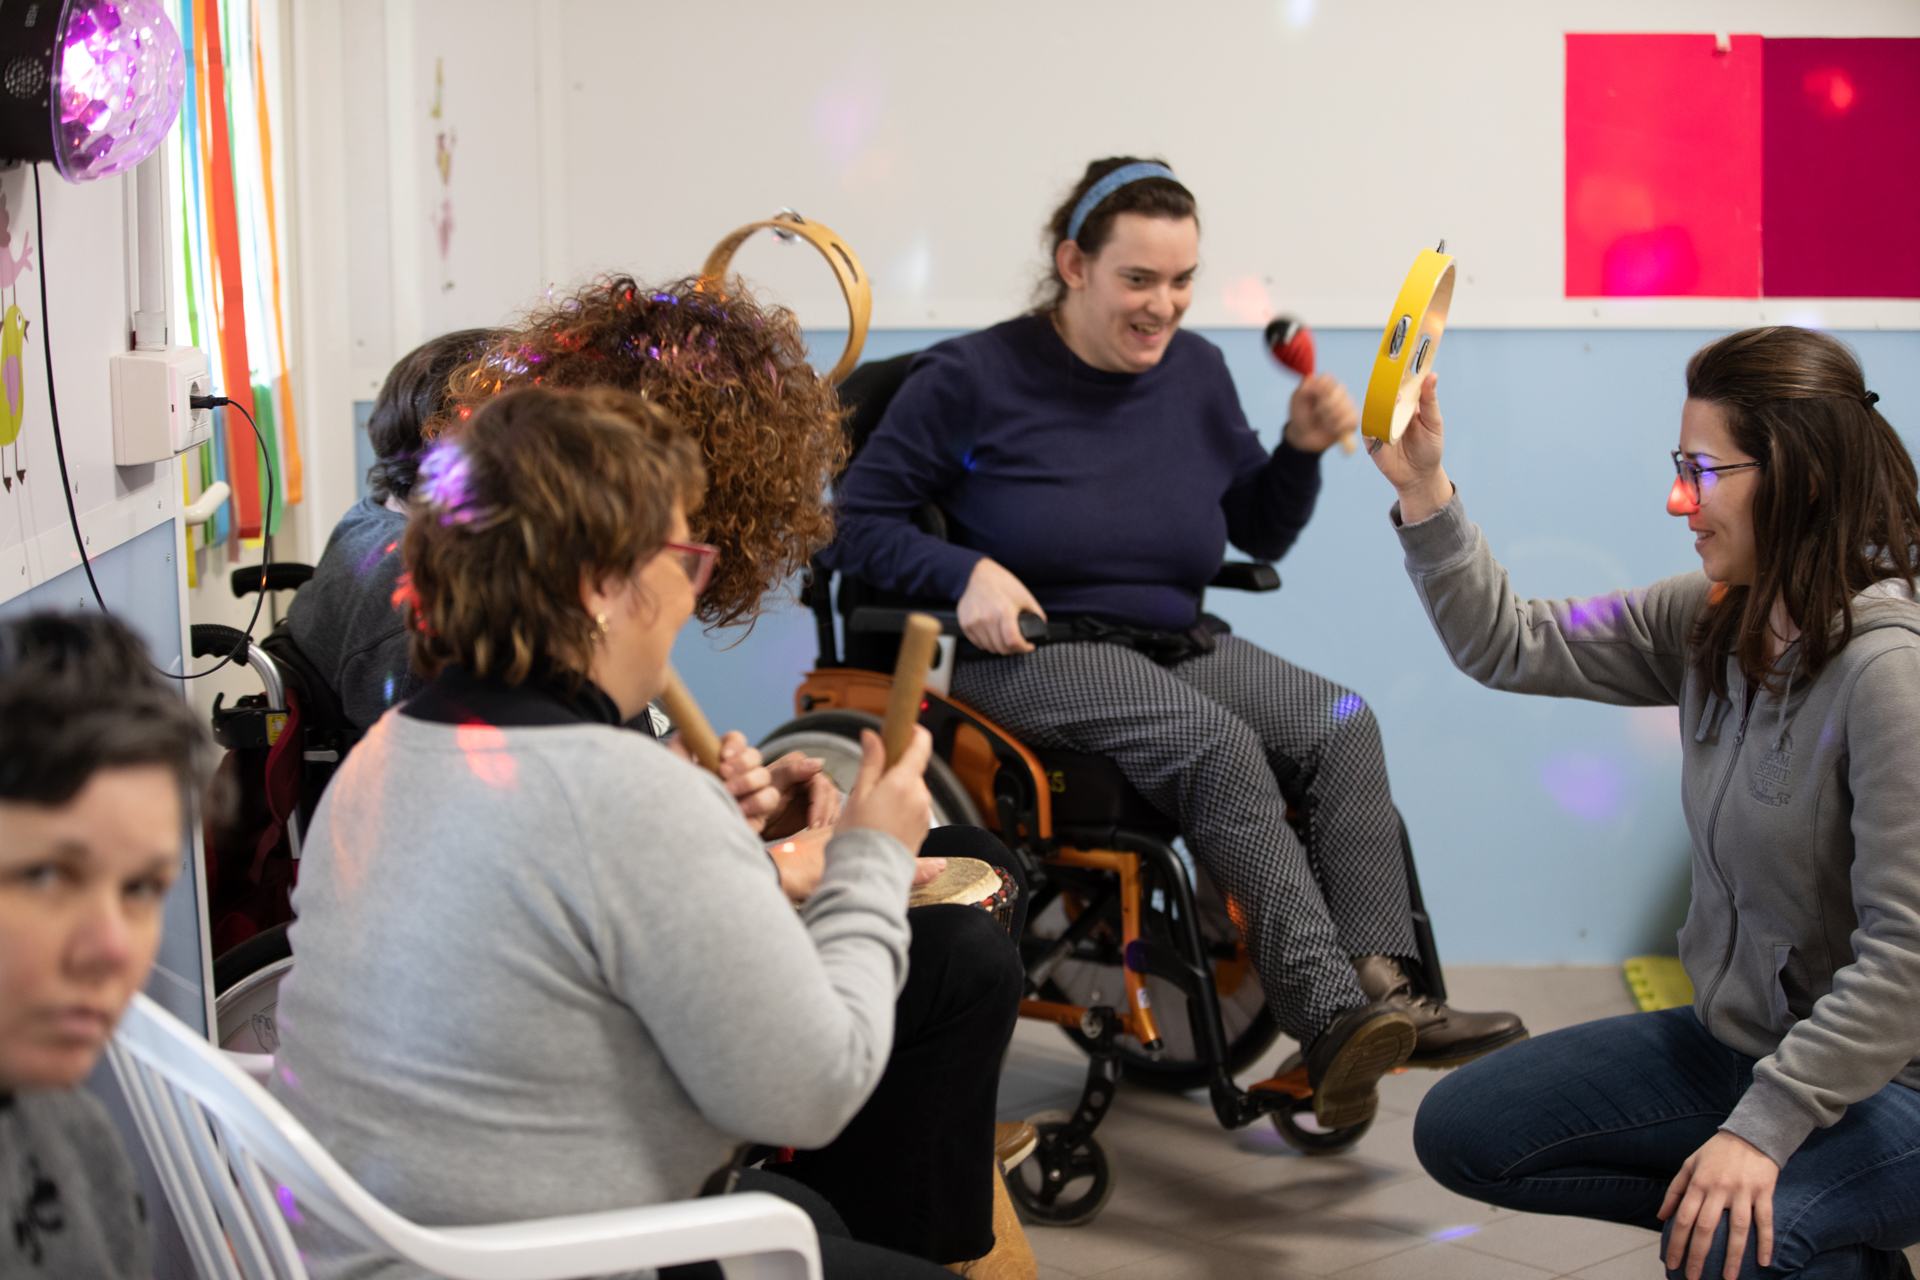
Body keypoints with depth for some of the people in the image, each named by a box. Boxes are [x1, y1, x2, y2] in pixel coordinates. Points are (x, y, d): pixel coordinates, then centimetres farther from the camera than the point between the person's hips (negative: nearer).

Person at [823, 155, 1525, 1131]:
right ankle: (1332, 1021, -42)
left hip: (1177, 645, 6)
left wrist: (1303, 448, 3)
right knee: (1217, 743, -33)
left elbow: (1261, 535, 22)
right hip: (1038, 653, -6)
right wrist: (967, 572, -19)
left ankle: (1381, 987, -35)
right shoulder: (974, 378, -1)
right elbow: (854, 520, -2)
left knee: (1338, 722, -24)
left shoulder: (1195, 371, 14)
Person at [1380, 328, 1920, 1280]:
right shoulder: (1707, 623, 0)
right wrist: (1423, 492, -4)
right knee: (1459, 1131, 3)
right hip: (1735, 1042, 8)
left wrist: (1764, 1128, -28)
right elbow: (1509, 645, 8)